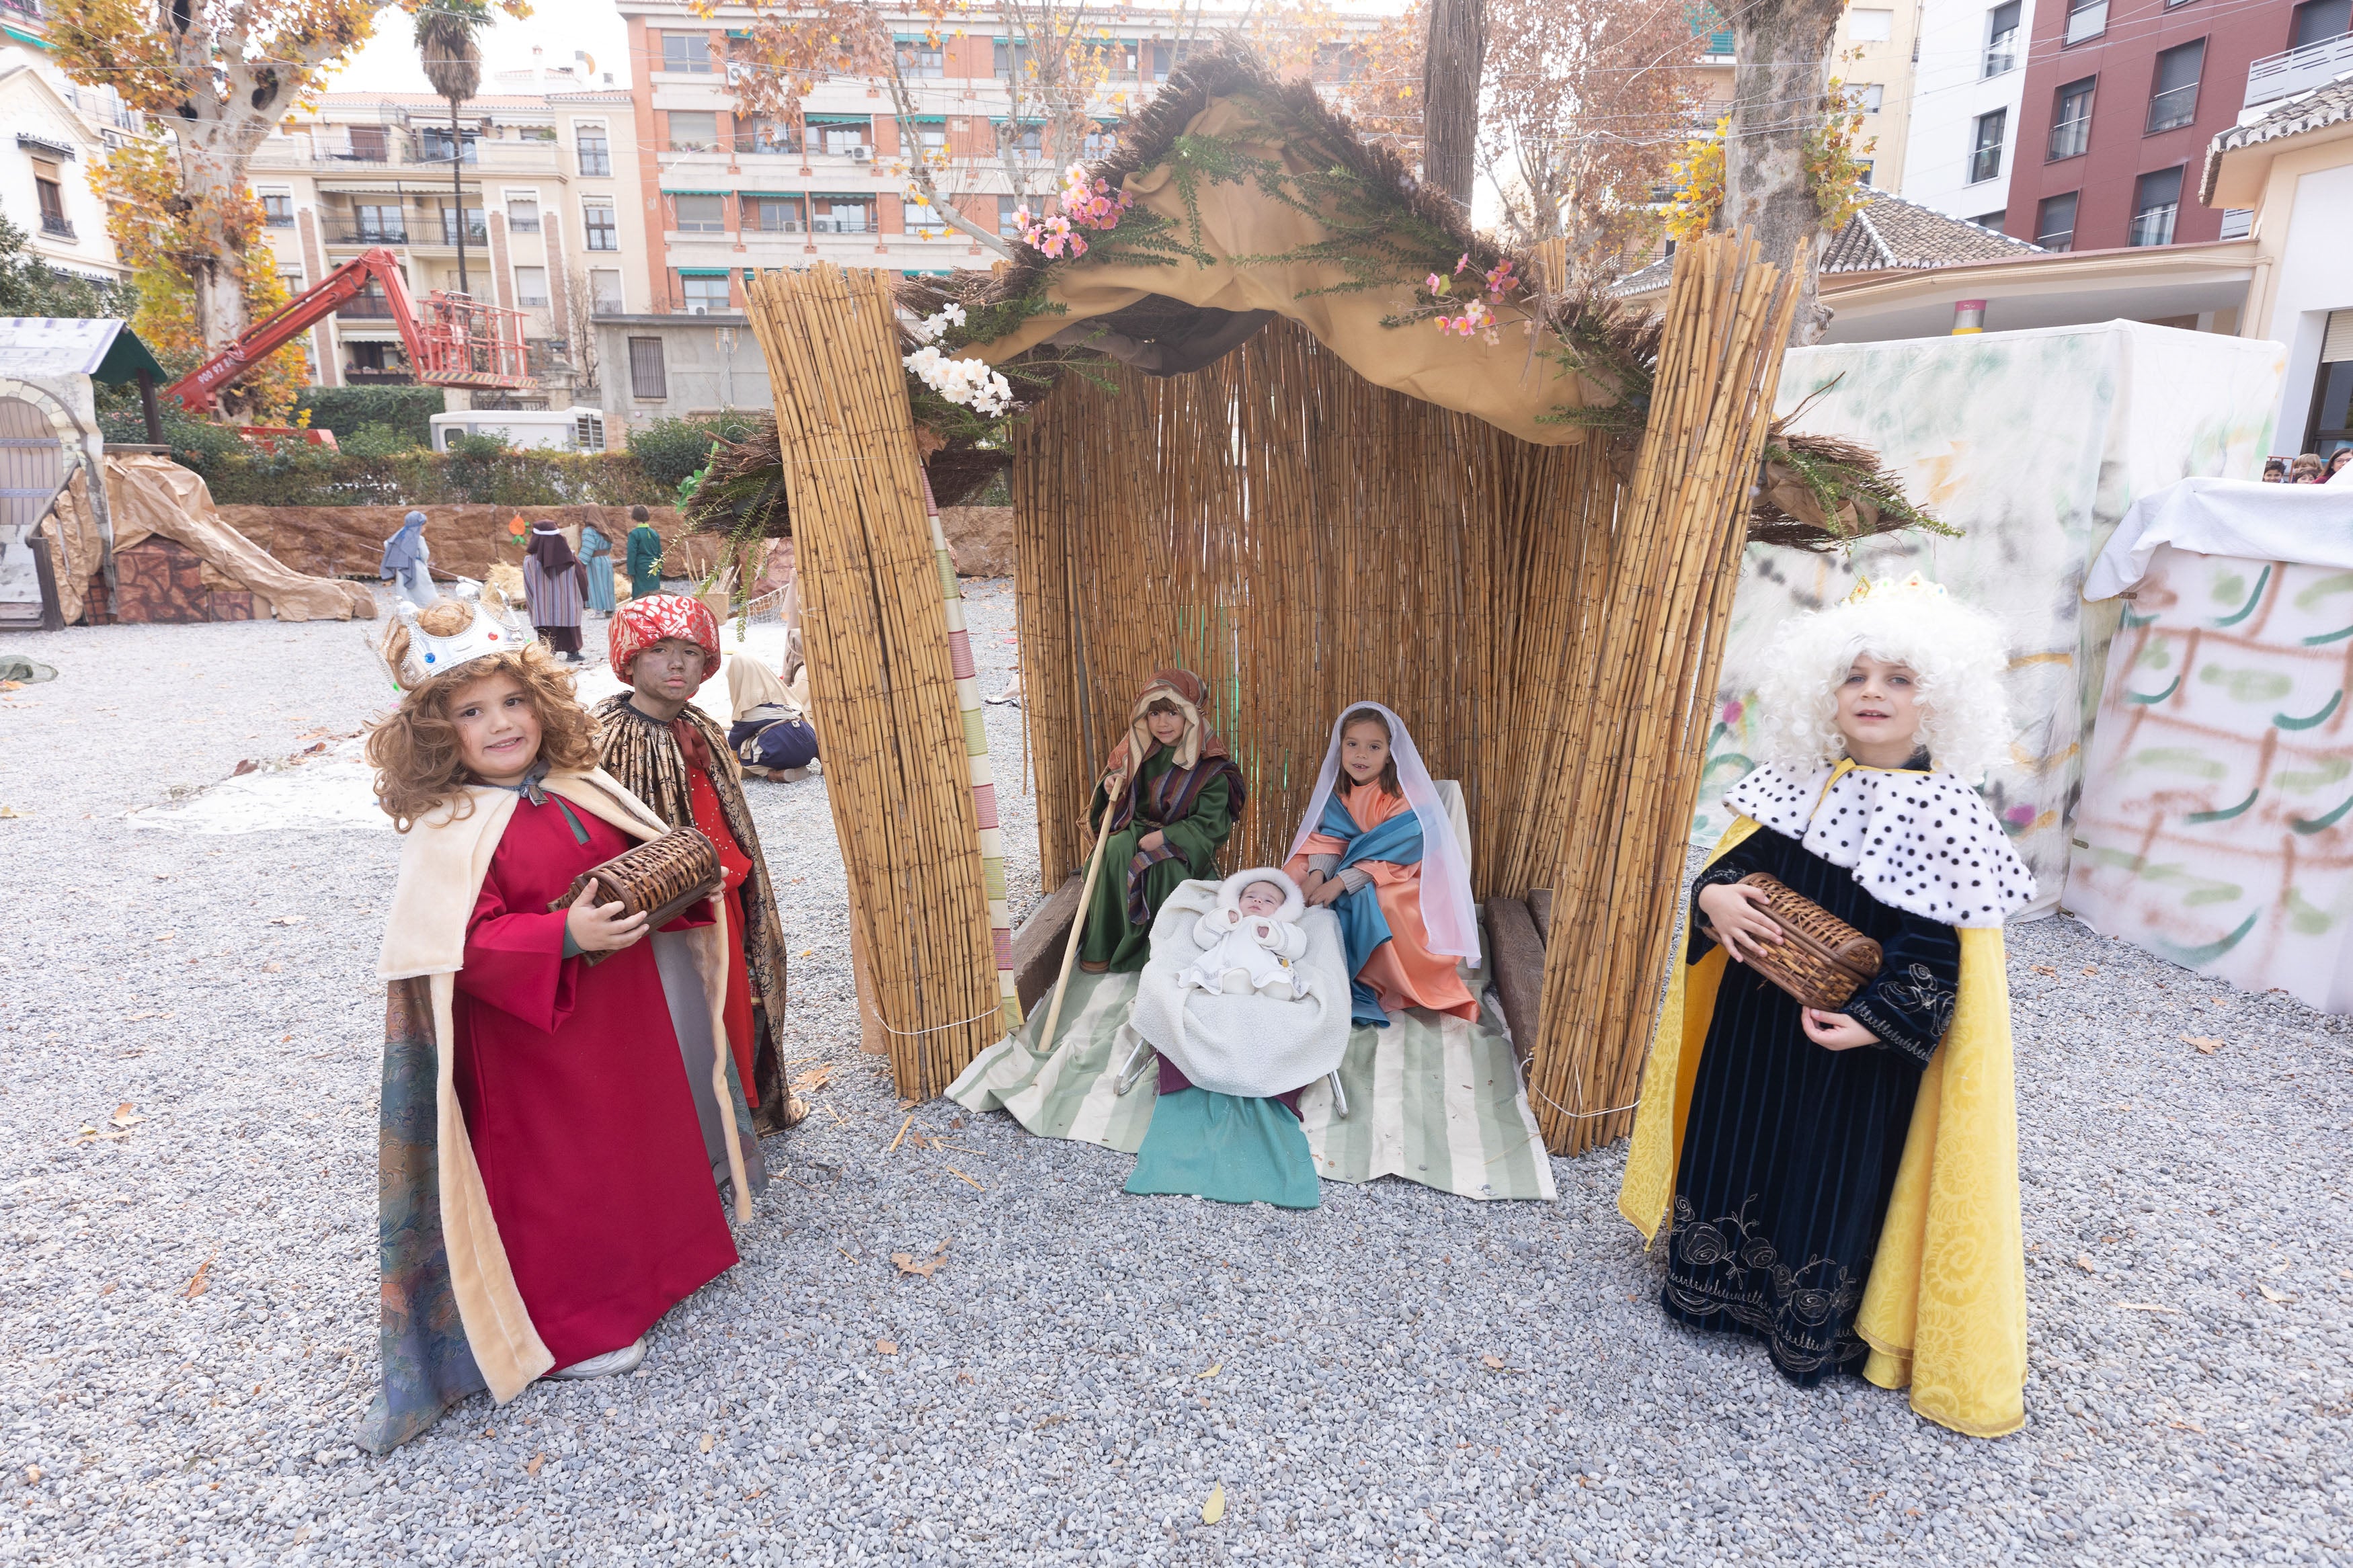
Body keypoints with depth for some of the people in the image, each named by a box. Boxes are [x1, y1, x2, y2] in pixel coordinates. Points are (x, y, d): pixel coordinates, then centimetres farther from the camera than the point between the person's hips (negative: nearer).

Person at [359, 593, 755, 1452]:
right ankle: (571, 1328, 28)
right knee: (553, 1174, 9)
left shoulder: (584, 789, 1)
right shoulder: (451, 831, -17)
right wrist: (564, 936, -35)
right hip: (528, 1038, -6)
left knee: (637, 1141, 21)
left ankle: (647, 1268, 45)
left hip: (623, 1016, 7)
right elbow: (466, 946, -24)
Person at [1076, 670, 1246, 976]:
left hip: (1185, 841, -3)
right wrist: (1112, 786, -9)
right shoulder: (1138, 750, 2)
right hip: (1138, 828, 3)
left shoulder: (1209, 765, -11)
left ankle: (1157, 948, -15)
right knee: (1115, 852, -30)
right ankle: (1103, 947, -19)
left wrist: (1163, 837, -26)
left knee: (1166, 867, -36)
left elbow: (1209, 823, -14)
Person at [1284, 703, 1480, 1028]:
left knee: (1380, 902, -38)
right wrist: (1317, 875, -26)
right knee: (1295, 876, -13)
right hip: (1345, 868, 6)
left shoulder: (1405, 795, -21)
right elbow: (1328, 837, -6)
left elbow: (1392, 856, -25)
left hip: (1399, 877, -6)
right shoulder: (1336, 788, -1)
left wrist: (1340, 883, -31)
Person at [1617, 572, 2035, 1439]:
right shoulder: (1793, 784, -1)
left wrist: (1878, 1024, -24)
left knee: (1833, 1172, 10)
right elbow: (1732, 862, 7)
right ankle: (1716, 1279, 39)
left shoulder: (1948, 817, -15)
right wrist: (1714, 895, -16)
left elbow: (1939, 953, -14)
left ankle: (1816, 1323, 33)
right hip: (1752, 1021, 5)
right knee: (1734, 1140, 17)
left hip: (1856, 1044, -4)